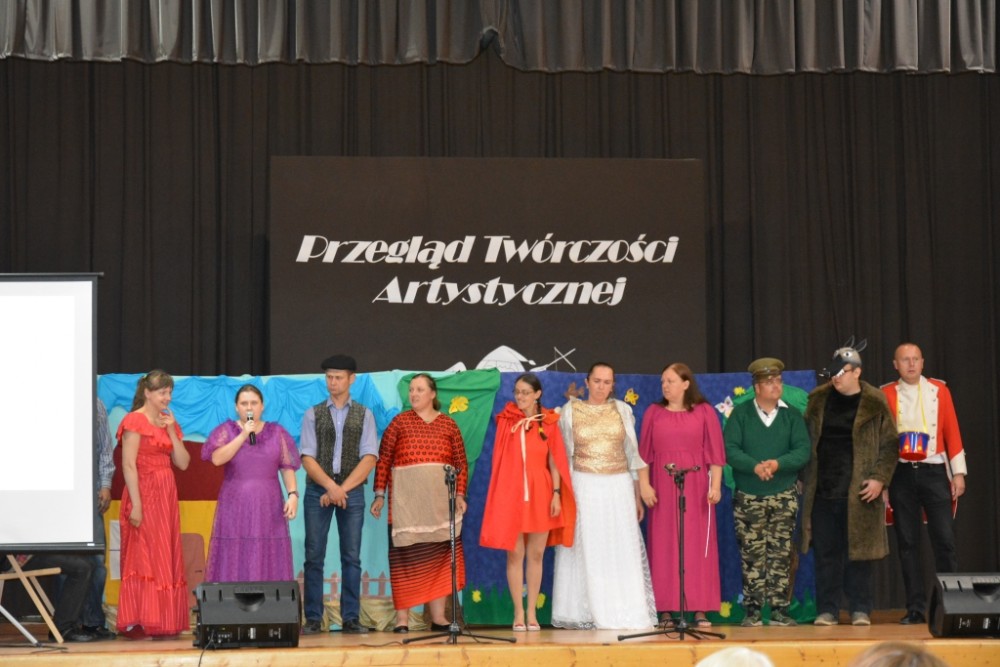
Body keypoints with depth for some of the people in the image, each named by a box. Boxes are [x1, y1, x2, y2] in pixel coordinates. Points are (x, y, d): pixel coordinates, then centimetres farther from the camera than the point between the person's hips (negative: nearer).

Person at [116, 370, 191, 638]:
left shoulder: (169, 422, 16)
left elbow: (183, 463, 9)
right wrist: (135, 504, -20)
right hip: (145, 494, -8)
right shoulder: (135, 421, -7)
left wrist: (171, 431, -1)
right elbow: (128, 465, -14)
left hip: (167, 495, 8)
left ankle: (164, 622, 11)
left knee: (167, 558, 7)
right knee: (145, 556, -7)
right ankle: (139, 622, -6)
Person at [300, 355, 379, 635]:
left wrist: (342, 488, -11)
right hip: (318, 490, 0)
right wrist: (331, 486, -14)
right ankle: (313, 619, 1)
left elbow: (369, 458, -2)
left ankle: (351, 619, 4)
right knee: (314, 557, -2)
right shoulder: (313, 414, 7)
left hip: (352, 491, 0)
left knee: (352, 557, 0)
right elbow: (307, 458, -1)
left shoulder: (364, 415, 7)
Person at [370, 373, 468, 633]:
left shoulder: (448, 425, 10)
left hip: (440, 501, 2)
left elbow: (461, 463, 9)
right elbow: (383, 460, 2)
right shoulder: (399, 422, 6)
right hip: (406, 500, -2)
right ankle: (402, 618, -2)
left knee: (439, 557, 2)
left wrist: (460, 494, -1)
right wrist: (380, 494, -4)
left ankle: (438, 617, 7)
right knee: (406, 557, -3)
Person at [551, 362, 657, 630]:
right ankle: (586, 615, 2)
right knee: (586, 551, -2)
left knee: (622, 553, 0)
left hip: (618, 488, 2)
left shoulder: (622, 410, 8)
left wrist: (637, 496, 7)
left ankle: (625, 613, 4)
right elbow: (564, 455, 6)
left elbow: (632, 453, 10)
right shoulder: (571, 411, 4)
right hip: (584, 488, -1)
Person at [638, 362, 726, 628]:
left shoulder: (704, 412, 4)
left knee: (698, 545, -1)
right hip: (662, 488, 1)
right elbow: (644, 453, 6)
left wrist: (715, 486, -7)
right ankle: (665, 611, 2)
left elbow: (715, 452, 2)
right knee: (663, 546, 0)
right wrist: (644, 484, -4)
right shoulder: (653, 413, 8)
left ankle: (700, 610, 2)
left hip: (696, 486, -1)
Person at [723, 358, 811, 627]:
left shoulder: (792, 415, 7)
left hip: (784, 497, 1)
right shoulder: (740, 414, 3)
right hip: (748, 498, -1)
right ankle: (752, 612, 2)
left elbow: (803, 451, -3)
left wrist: (777, 463, -19)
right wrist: (755, 466, -22)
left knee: (781, 555, 0)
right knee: (752, 556, -2)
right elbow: (730, 450, -7)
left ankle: (780, 610, 3)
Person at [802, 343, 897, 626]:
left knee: (858, 551, 2)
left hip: (858, 491, -3)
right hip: (822, 490, 3)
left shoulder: (874, 403, -1)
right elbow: (806, 441, 14)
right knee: (826, 552, 4)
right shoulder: (818, 399, 9)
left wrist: (880, 478, -9)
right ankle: (827, 610, 10)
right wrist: (805, 479, 8)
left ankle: (860, 610, 10)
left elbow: (889, 445, 1)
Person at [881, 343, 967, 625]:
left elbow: (952, 432, 6)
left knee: (944, 539, -4)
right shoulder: (886, 395, 4)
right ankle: (916, 608, 9)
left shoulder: (939, 390, 7)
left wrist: (958, 472, 1)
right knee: (907, 543, 3)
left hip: (934, 472, 0)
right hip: (901, 474, 0)